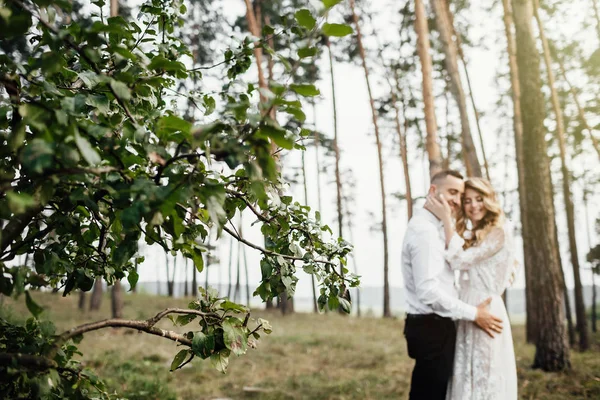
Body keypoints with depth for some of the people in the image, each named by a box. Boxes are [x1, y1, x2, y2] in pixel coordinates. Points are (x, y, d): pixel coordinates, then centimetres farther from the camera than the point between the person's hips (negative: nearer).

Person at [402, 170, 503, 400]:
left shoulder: (433, 228, 16)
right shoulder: (425, 230, -17)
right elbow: (428, 290, -25)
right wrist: (473, 314, -15)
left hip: (433, 326, 10)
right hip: (432, 328, -10)